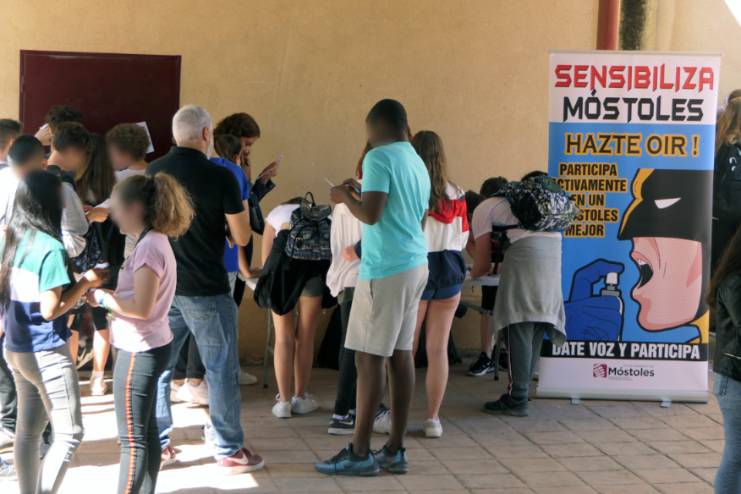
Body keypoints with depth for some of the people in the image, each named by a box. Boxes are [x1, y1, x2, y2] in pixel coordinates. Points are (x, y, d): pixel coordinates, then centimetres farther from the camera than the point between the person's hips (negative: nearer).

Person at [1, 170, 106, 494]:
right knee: (69, 433, -2)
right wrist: (86, 283, -10)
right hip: (45, 353, -9)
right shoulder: (50, 247, -19)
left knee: (27, 429, 16)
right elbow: (50, 309, -20)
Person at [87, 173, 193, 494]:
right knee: (146, 431, 17)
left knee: (132, 438, -2)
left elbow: (141, 308, -25)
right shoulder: (155, 241, 10)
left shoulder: (149, 247, -20)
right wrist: (106, 290, 2)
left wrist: (100, 297, -15)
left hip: (139, 351, -10)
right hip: (148, 347, 10)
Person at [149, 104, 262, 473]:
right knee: (221, 369, 4)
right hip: (205, 289, -5)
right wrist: (238, 209, 10)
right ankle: (230, 451, 9)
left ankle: (156, 445, 19)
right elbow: (241, 238, -9)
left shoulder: (152, 173, 3)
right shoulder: (220, 177, -12)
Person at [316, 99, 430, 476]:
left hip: (385, 269, -9)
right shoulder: (418, 163, 16)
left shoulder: (379, 158, -10)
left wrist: (345, 197, 0)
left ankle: (360, 453, -1)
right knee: (401, 355, 8)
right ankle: (395, 450, 12)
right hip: (414, 264, 9)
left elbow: (371, 215, -19)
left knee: (369, 358, -4)